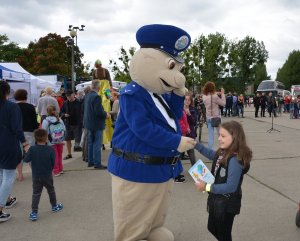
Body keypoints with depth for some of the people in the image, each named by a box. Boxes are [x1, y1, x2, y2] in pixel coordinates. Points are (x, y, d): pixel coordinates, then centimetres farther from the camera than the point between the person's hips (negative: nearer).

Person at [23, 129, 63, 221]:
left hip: (36, 176, 0)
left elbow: (26, 160, -12)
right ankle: (54, 206, 35)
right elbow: (54, 162, -8)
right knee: (51, 191, 20)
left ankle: (34, 212, 1)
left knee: (36, 193, 6)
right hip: (47, 176, 0)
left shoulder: (32, 149, -14)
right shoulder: (50, 149, -14)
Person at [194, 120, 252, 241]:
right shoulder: (222, 153, -5)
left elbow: (231, 187, -32)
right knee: (213, 228, 29)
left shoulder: (235, 160, -31)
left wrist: (207, 187, -28)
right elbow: (210, 153, 16)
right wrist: (195, 144, 4)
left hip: (227, 204, -8)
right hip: (217, 200, 9)